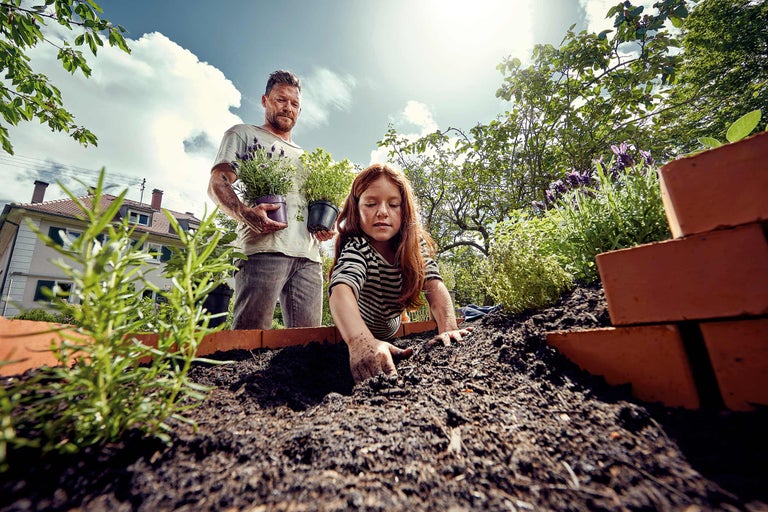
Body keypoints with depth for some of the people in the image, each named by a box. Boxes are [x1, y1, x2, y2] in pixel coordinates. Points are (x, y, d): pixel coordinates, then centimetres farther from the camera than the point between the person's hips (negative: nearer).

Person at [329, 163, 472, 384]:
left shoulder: (416, 243, -24)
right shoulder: (356, 248, -39)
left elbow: (434, 286, -35)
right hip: (354, 335, -3)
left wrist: (448, 328, -54)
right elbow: (341, 291, -59)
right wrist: (362, 342, -79)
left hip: (393, 333, 4)